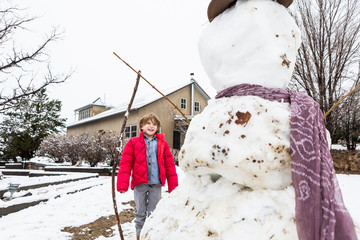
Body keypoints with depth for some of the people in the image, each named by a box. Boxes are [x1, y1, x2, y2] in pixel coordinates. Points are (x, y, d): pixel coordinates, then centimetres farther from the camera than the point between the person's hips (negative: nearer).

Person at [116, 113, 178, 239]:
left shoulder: (162, 144, 6)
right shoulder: (133, 142, 1)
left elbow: (170, 165, 6)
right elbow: (125, 164, -5)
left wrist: (173, 186, 2)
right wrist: (122, 185, -13)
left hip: (156, 183, 1)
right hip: (140, 183, -1)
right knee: (140, 212, 11)